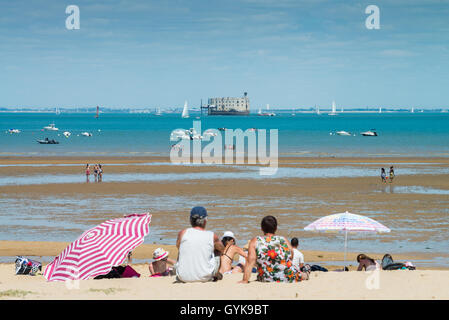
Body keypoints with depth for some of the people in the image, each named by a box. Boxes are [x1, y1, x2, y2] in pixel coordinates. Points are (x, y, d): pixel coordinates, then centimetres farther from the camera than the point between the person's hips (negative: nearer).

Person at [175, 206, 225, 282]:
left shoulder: (182, 233, -7)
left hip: (184, 278, 1)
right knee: (217, 252, 25)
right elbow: (222, 249, 14)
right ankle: (216, 275, 46)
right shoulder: (212, 236, -7)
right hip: (204, 278, -1)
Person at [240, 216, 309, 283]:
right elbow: (291, 258, 9)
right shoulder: (284, 241, -4)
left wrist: (245, 280, -16)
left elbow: (250, 261, -16)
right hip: (288, 278, 0)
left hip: (266, 280, 0)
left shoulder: (255, 241, -8)